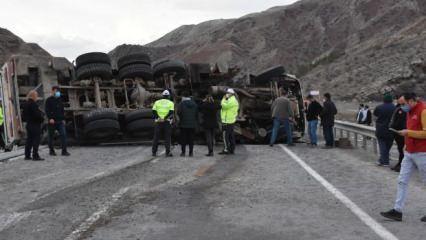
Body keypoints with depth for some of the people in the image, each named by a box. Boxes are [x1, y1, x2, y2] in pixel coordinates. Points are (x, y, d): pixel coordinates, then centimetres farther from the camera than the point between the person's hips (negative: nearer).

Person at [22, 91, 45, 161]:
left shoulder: (26, 104, 12)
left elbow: (24, 114, 17)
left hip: (29, 124, 9)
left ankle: (27, 155, 17)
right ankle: (35, 156, -7)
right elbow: (37, 114, -21)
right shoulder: (33, 104, -16)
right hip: (35, 124, -9)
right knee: (36, 140, -6)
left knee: (29, 140, 13)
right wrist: (42, 117, -4)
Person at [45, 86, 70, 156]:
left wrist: (63, 119, 14)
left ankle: (64, 151, -8)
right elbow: (47, 110, -9)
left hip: (60, 121, 4)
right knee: (51, 136, 4)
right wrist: (50, 118, -21)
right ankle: (51, 150, 15)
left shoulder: (60, 100, 16)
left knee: (63, 134, -8)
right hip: (52, 121, -4)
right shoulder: (49, 100, -1)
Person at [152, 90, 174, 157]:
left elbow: (153, 111, -3)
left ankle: (154, 152, 10)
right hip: (167, 122, -2)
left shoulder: (157, 102, 10)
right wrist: (166, 118, -12)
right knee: (167, 138, 2)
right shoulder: (171, 103, 4)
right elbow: (171, 112, -11)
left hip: (158, 122, 2)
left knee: (156, 137, 8)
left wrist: (157, 118, -7)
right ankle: (168, 152, -4)